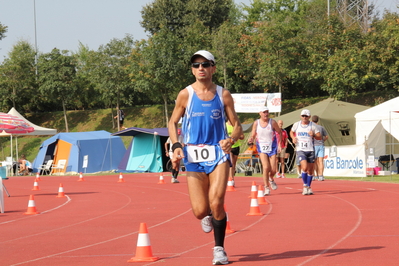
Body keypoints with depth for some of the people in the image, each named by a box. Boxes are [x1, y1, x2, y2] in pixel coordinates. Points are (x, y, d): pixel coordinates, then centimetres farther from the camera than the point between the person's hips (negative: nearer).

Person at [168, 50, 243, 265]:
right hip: (194, 157, 0)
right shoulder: (186, 94, 1)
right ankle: (208, 216, 35)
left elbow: (237, 125, 7)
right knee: (200, 211, -5)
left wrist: (231, 139, -16)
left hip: (218, 154, 0)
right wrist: (176, 146, -9)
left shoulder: (223, 95, 3)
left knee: (216, 202, -18)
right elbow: (173, 123, 8)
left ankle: (219, 248, 1)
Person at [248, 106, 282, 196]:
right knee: (266, 167, -17)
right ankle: (266, 188, -7)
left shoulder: (272, 122, -6)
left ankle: (271, 179, 35)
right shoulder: (256, 123, -3)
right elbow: (253, 136, 3)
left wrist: (279, 144, 2)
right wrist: (251, 139, -20)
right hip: (262, 148, 0)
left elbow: (279, 132, 6)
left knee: (273, 170, -2)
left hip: (272, 147, 0)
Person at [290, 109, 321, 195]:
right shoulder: (296, 125, 5)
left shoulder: (312, 126, 1)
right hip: (300, 150, -1)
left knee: (310, 170, 6)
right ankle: (305, 185, -2)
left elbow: (319, 137, 1)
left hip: (310, 150, 1)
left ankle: (308, 187, 24)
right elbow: (291, 132, 24)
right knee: (304, 167, -20)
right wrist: (293, 138, 3)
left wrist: (313, 135, -19)